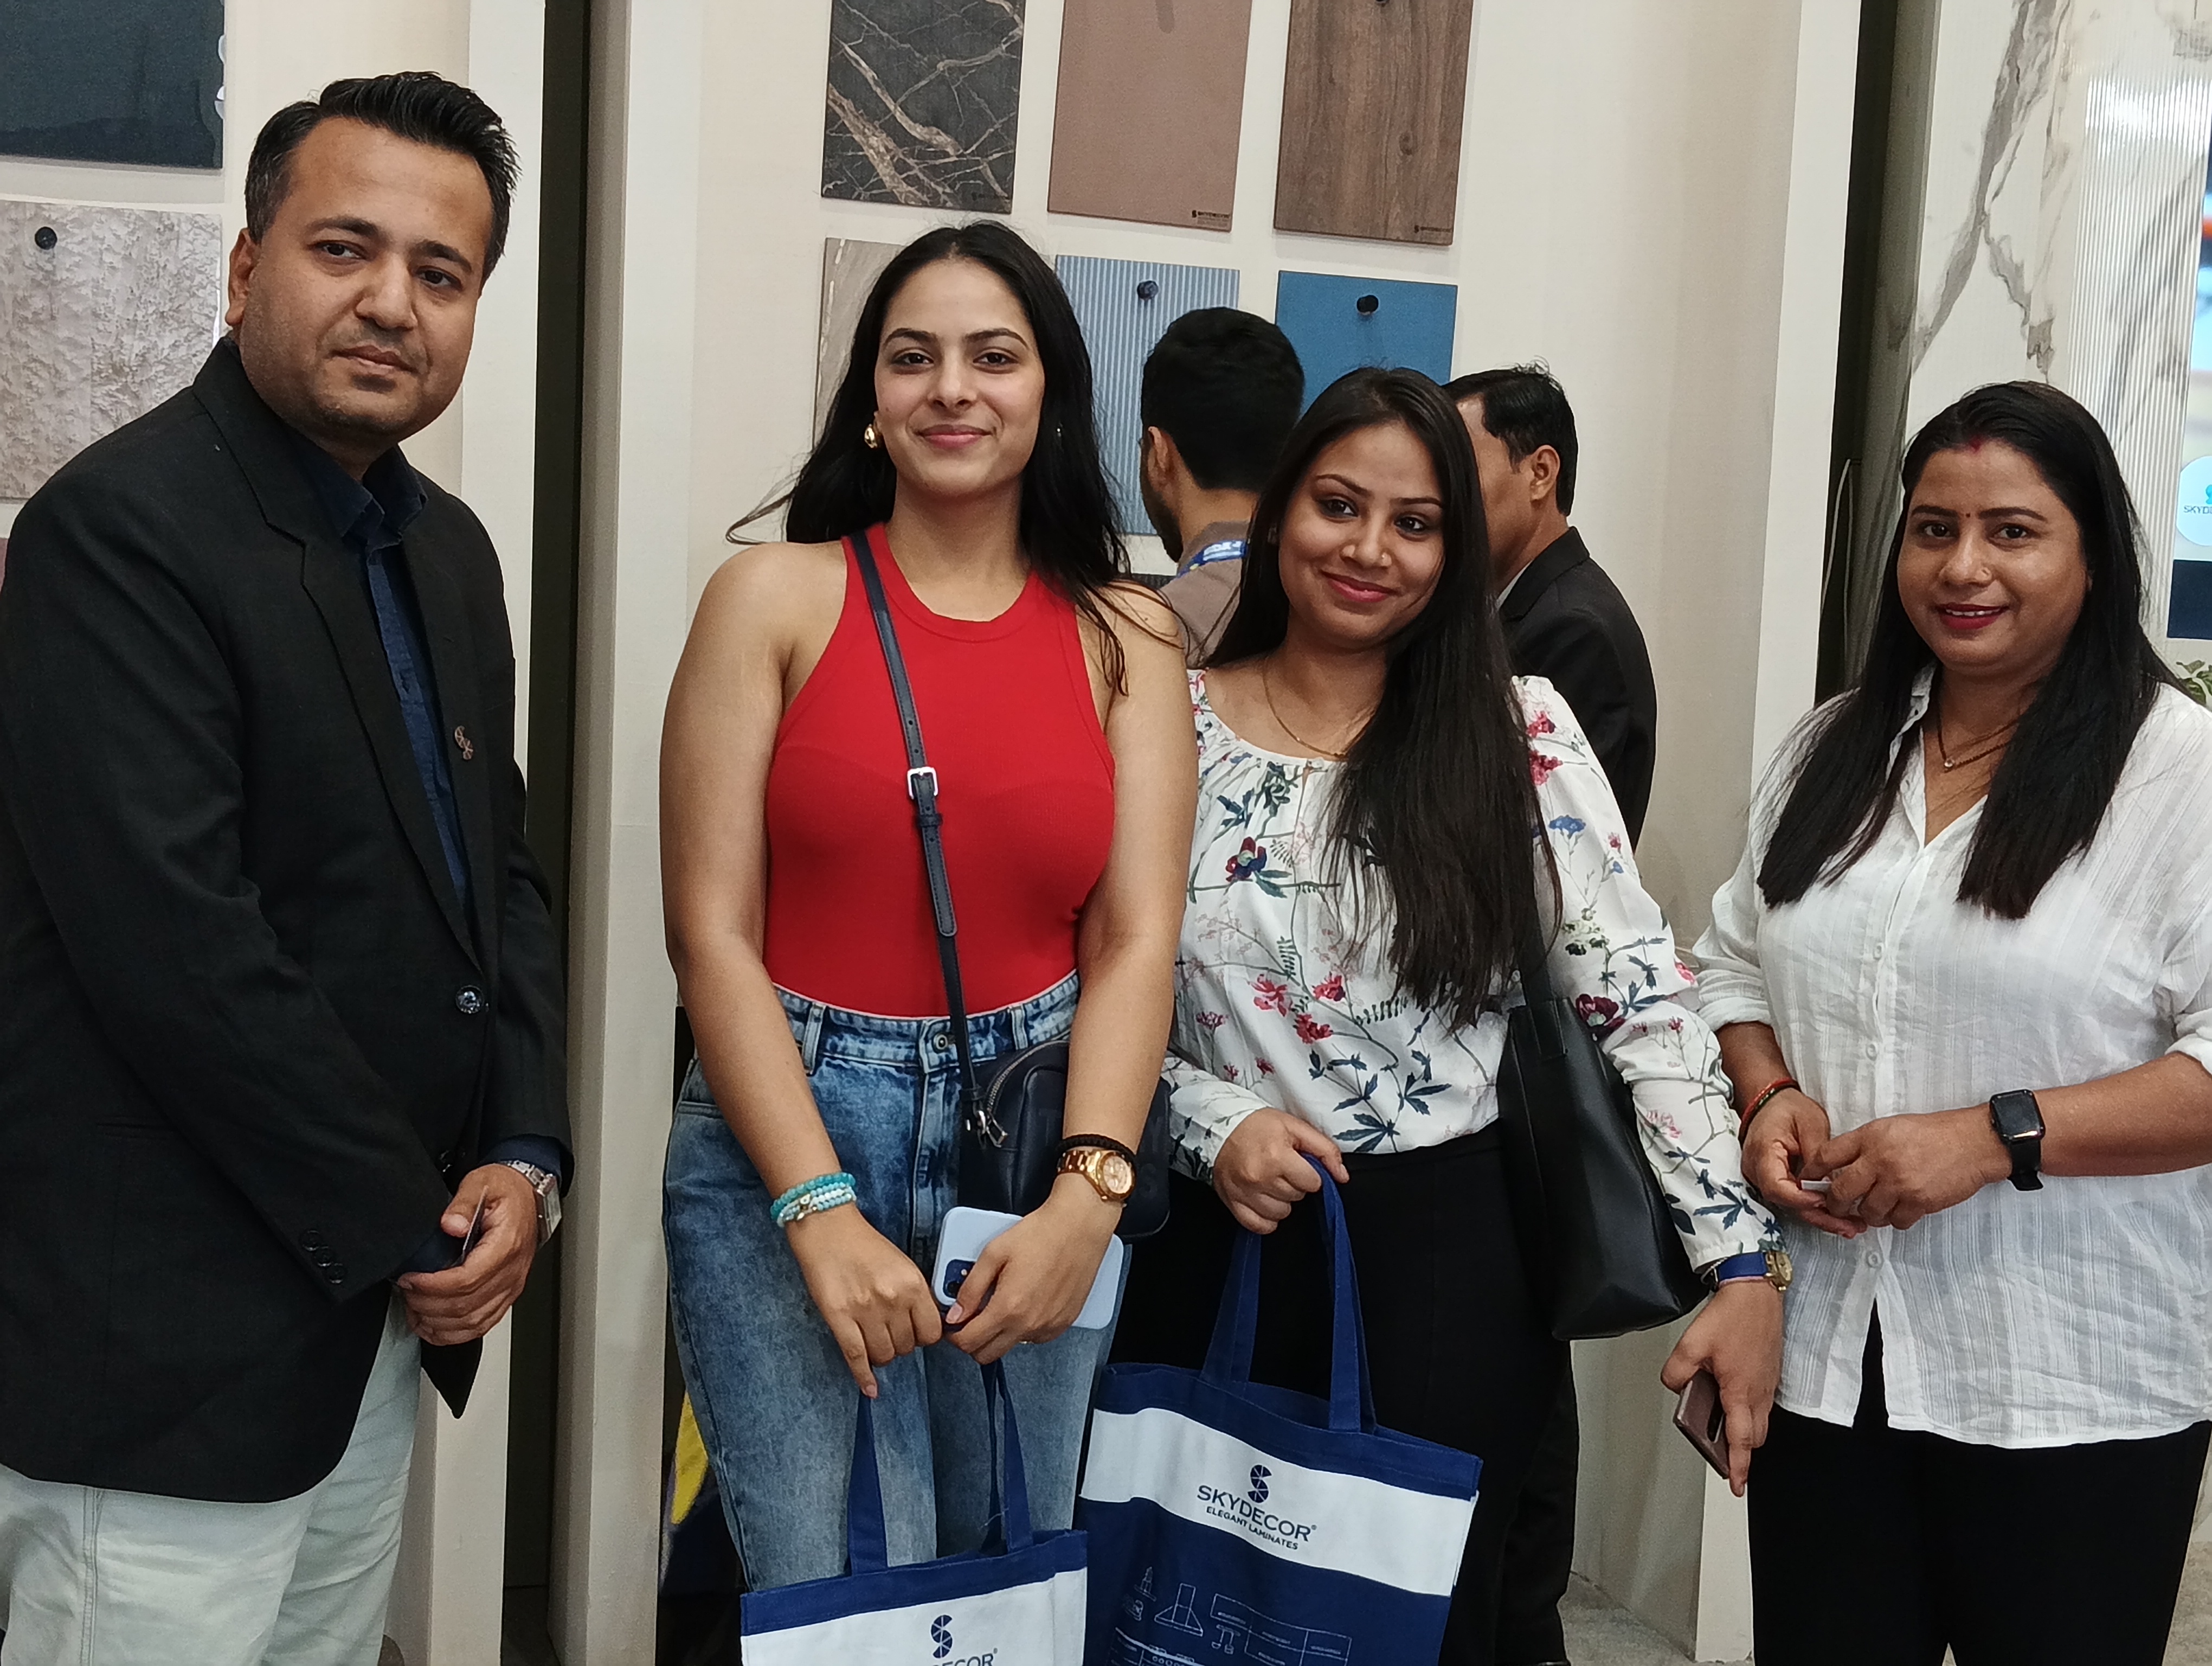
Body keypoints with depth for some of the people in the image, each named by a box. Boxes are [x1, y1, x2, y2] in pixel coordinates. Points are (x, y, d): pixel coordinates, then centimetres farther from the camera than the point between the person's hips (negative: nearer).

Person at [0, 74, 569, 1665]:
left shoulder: (448, 546, 10)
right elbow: (176, 949, -23)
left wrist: (525, 1157, -3)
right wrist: (405, 1226, -14)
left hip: (376, 1319, 8)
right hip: (170, 1352, -8)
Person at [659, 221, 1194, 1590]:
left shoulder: (1127, 637, 5)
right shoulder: (778, 596, -2)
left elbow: (1136, 939, -3)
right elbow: (711, 930, -7)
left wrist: (1087, 1197, -17)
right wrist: (822, 1210, -15)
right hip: (785, 1132, -2)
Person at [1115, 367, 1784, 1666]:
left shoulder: (1518, 732, -2)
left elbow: (1643, 993, -4)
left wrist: (1743, 1261, -10)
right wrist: (1210, 1121, -13)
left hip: (1447, 1258, -1)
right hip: (1219, 1256, 1)